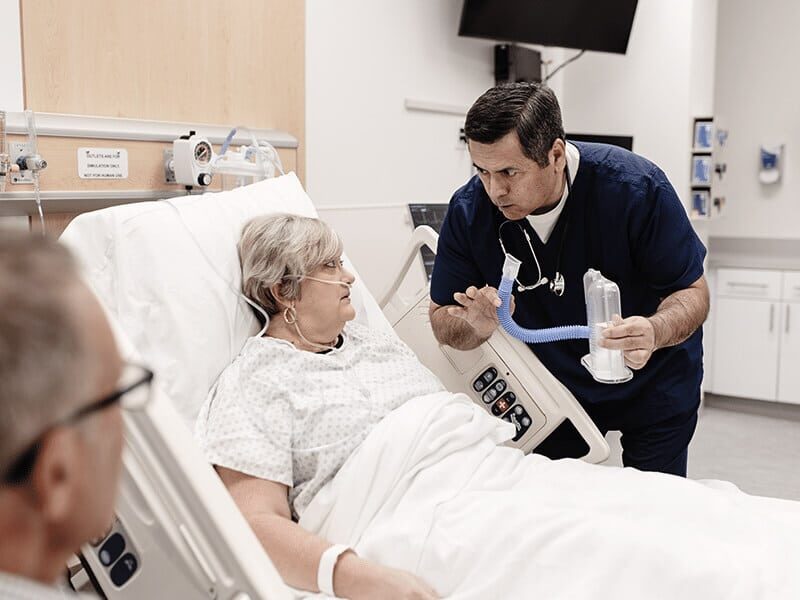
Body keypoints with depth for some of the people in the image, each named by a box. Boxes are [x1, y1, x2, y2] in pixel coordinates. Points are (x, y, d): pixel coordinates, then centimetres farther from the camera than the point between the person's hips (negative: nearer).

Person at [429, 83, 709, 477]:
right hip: (557, 383, 2)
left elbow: (693, 292, -18)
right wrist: (478, 326, -34)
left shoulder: (636, 188, -28)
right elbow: (442, 320, -10)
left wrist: (654, 332, -41)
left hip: (653, 383, -2)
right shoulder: (469, 210, -21)